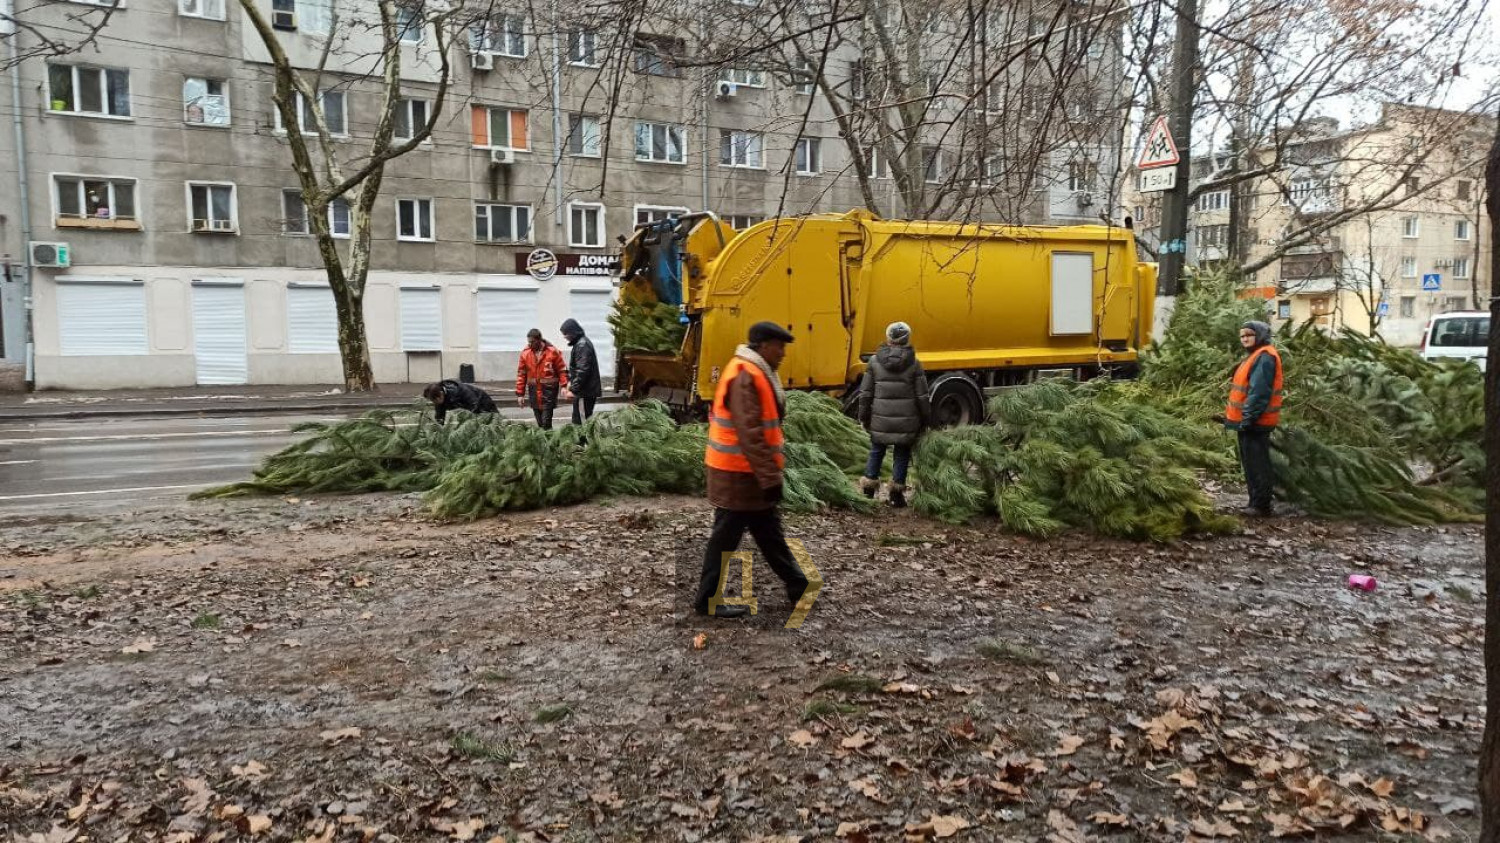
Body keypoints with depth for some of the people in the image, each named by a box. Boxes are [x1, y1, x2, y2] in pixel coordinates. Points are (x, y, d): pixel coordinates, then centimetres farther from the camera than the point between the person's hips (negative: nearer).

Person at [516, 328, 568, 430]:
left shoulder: (552, 351, -5)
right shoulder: (525, 353, 4)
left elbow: (562, 370, -1)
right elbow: (521, 374, 8)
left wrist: (564, 386, -14)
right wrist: (520, 394, 6)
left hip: (549, 390, -3)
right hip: (533, 390, 4)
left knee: (546, 422, -9)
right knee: (539, 422, 9)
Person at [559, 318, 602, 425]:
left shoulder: (582, 345, -16)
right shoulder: (580, 343, 16)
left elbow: (582, 371, -22)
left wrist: (573, 390, -21)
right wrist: (570, 383, 18)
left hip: (585, 392, -10)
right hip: (586, 390, 10)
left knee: (580, 422, -8)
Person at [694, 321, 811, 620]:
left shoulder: (756, 374, 12)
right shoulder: (744, 377, -21)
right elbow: (749, 434, -27)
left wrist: (769, 473, 19)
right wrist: (770, 478, -26)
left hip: (750, 472, 10)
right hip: (738, 475, -10)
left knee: (769, 530, 18)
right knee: (726, 537, 1)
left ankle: (798, 587, 29)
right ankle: (707, 600, 13)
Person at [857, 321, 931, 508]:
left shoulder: (875, 361, -2)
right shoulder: (914, 364, -4)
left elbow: (865, 393, 1)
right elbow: (922, 397, -2)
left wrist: (864, 417, 11)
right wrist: (926, 420, 9)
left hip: (880, 419, 1)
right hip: (906, 421, -1)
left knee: (876, 451, 16)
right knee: (902, 455, 11)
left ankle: (868, 489, 18)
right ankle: (897, 494, 15)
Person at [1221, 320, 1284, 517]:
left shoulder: (1264, 357, -15)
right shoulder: (1257, 356, 18)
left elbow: (1259, 392, -22)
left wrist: (1248, 418, -24)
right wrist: (1240, 418, 20)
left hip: (1255, 422, -11)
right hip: (1250, 421, 11)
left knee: (1257, 464, -6)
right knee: (1251, 463, 15)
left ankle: (1261, 507, -1)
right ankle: (1257, 504, 23)